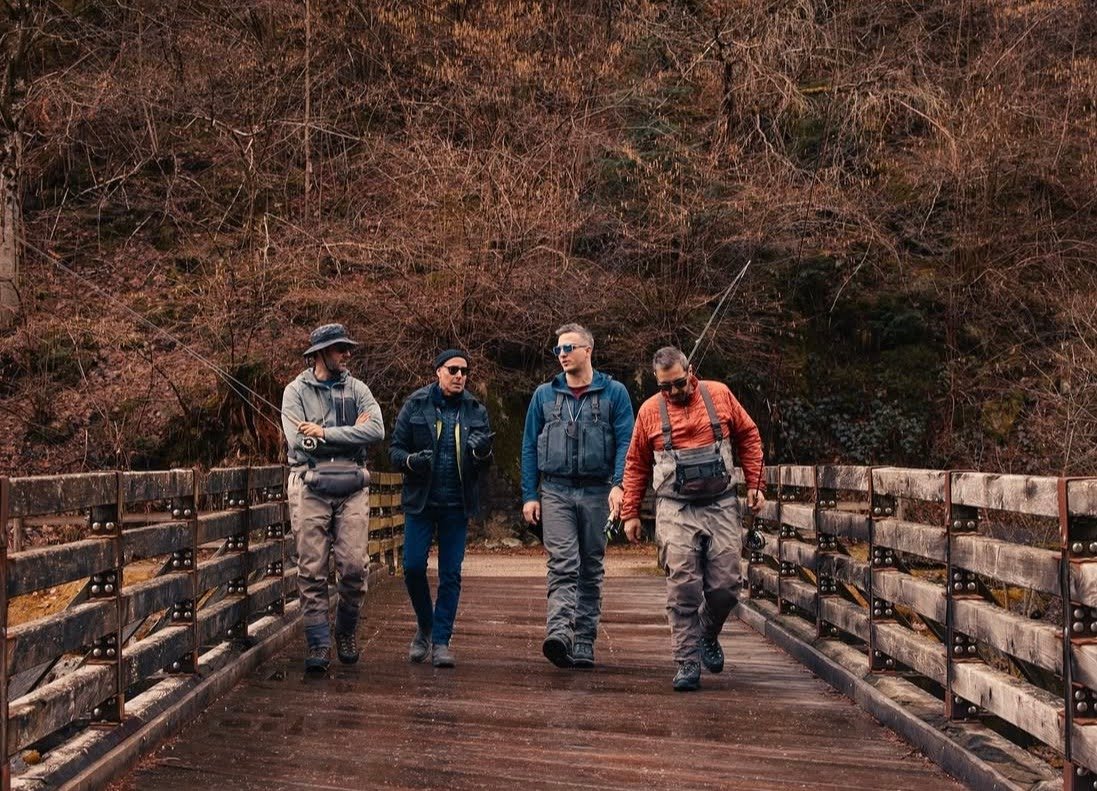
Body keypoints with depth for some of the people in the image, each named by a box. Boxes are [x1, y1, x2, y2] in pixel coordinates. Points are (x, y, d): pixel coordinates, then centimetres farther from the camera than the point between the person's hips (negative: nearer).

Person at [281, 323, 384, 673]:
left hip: (351, 486, 2)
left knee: (354, 568, -3)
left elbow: (377, 431, -7)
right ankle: (318, 644, 5)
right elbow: (299, 441, -9)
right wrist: (351, 432, -5)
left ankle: (346, 631, 19)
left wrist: (324, 433, -10)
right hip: (310, 486, -2)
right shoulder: (296, 391, 5)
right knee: (312, 571, -2)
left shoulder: (356, 389, 11)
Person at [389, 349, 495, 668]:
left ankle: (441, 641, 8)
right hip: (420, 500, -1)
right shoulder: (415, 405, 0)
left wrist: (482, 453, -18)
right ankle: (425, 626, 21)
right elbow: (394, 450, 2)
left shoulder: (475, 411, 5)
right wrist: (411, 460, -19)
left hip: (457, 503, 1)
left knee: (451, 574, 1)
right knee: (413, 567, -4)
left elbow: (484, 464, 6)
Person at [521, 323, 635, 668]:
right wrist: (529, 495, 5)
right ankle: (559, 633, -29)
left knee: (591, 569, 6)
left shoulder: (614, 393, 5)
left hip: (596, 493, 0)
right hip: (555, 492, 0)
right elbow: (529, 446, 12)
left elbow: (626, 442, -2)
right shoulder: (544, 395, 11)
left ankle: (584, 644, 12)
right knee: (563, 563, -15)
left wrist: (619, 484, -16)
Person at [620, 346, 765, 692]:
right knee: (682, 589, -7)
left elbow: (748, 437, 12)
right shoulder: (649, 410, 3)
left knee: (726, 586, 0)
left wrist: (755, 484, 6)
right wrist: (630, 513, 8)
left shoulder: (719, 395, 3)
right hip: (676, 511, -1)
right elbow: (636, 465, 10)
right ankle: (688, 662, -1)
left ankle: (708, 635, 28)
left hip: (721, 505, 1)